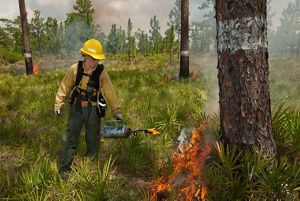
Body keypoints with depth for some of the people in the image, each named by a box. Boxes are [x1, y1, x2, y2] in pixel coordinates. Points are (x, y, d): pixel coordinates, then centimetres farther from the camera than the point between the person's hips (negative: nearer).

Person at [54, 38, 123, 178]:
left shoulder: (101, 72, -12)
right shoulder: (75, 69, -12)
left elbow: (109, 92, -10)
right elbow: (64, 88, -1)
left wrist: (116, 111, -12)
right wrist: (58, 105, 3)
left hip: (93, 110, 1)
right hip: (76, 108, 0)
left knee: (93, 139, 12)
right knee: (70, 139, 5)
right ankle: (64, 169, 18)